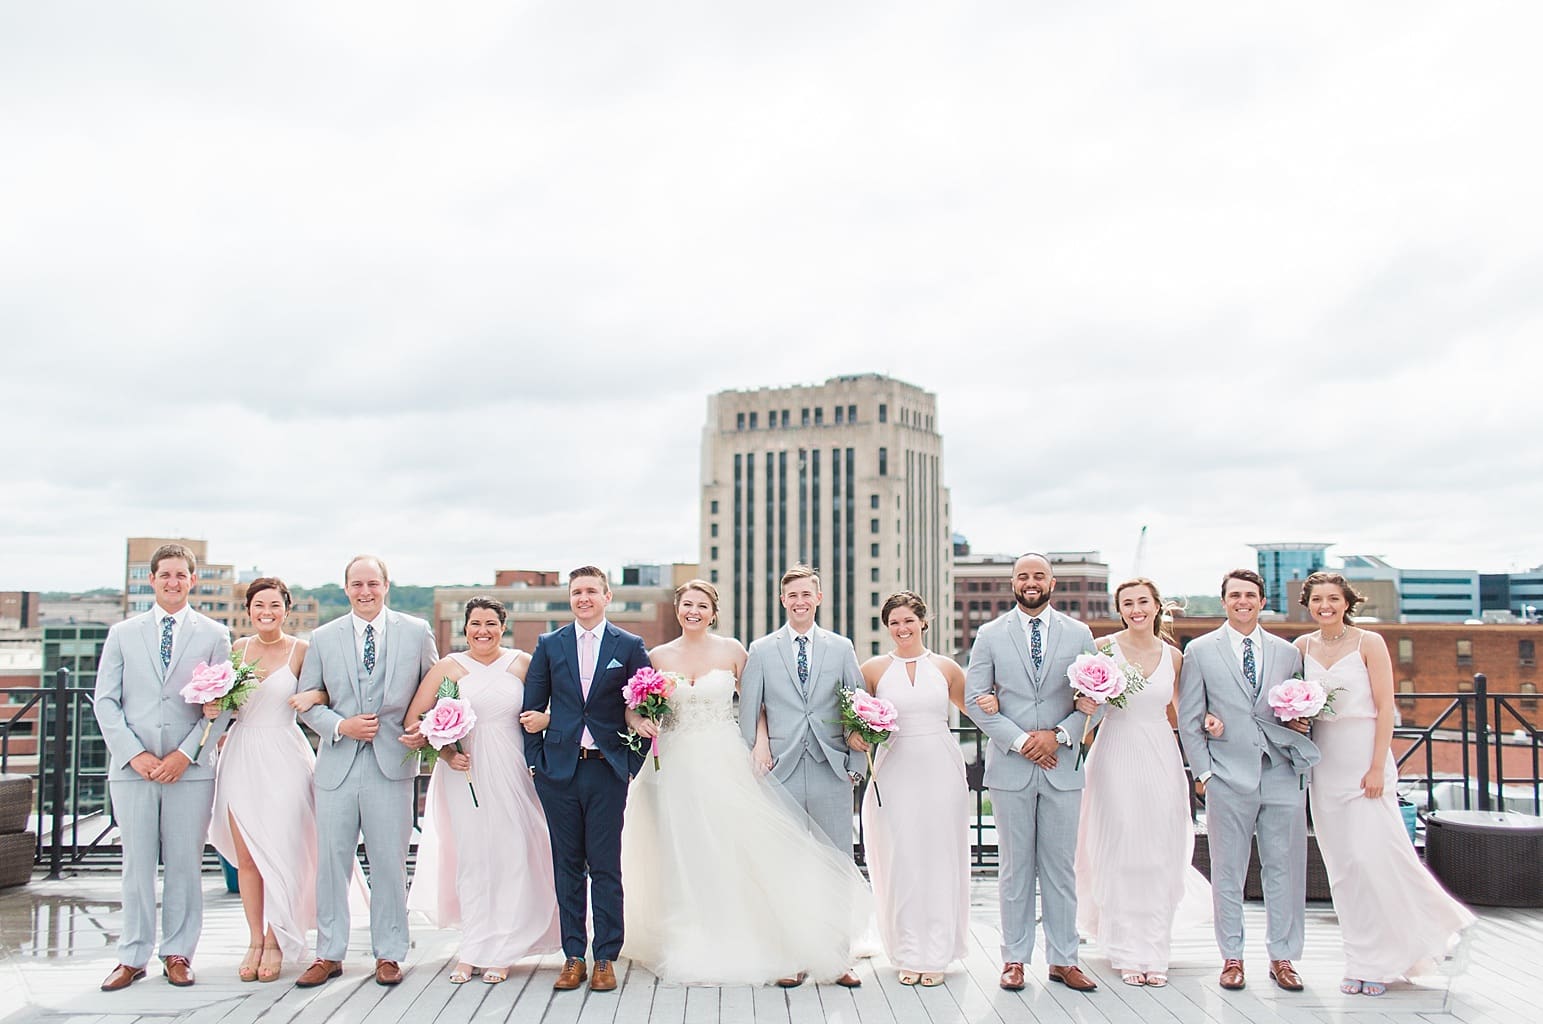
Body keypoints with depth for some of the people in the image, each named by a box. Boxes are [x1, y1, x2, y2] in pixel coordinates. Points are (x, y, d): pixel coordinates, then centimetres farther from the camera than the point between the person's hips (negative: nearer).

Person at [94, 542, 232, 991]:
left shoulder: (214, 635, 6)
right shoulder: (122, 633, 9)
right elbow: (105, 701, 5)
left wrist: (185, 754, -9)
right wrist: (135, 754, -6)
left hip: (191, 768, -1)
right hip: (131, 768, 1)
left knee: (185, 864, 4)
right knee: (137, 864, 5)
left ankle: (178, 953, 15)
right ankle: (133, 956, 14)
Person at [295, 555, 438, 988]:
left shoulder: (416, 632, 4)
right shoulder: (323, 638, 7)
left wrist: (425, 729, -7)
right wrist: (341, 726, -9)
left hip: (392, 762, -1)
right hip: (337, 763, 1)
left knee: (390, 863, 4)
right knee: (331, 862, 5)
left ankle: (388, 955, 17)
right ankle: (329, 955, 18)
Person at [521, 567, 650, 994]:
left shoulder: (629, 647, 4)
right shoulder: (549, 645, 8)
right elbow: (532, 706, 10)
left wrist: (632, 764, -1)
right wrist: (534, 760, 4)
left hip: (607, 769, -2)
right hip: (559, 768, 2)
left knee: (606, 867, 0)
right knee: (567, 866, 6)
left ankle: (605, 959, 9)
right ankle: (573, 957, 14)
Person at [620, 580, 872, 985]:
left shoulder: (731, 650, 2)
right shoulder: (658, 656, 5)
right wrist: (639, 721, -7)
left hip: (724, 763, -1)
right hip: (676, 765, 2)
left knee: (735, 849, -5)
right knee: (681, 856, 3)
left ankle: (735, 943, 8)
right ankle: (687, 947, 14)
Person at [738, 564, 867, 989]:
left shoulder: (841, 648, 9)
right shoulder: (761, 651, 7)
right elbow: (749, 710, 7)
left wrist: (857, 762, 4)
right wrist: (755, 756, 0)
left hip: (832, 771, 1)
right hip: (781, 770, 0)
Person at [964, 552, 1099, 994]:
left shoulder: (1079, 634, 6)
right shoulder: (991, 635, 3)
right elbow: (975, 698, -1)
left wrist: (1058, 735, -11)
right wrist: (1020, 741, -10)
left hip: (1063, 765, 1)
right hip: (1010, 766, -1)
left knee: (1060, 867, 7)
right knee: (1016, 867, 5)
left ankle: (1063, 960, 15)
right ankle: (1015, 958, 14)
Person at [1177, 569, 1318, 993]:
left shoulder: (1287, 653, 11)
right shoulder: (1200, 651, 4)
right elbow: (1188, 718, 3)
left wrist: (1302, 723, -3)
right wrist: (1202, 771, -3)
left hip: (1282, 774, 2)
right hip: (1228, 778, -2)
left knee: (1285, 869, 5)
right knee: (1228, 871, 5)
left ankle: (1282, 957, 18)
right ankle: (1232, 957, 16)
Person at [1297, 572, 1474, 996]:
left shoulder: (1369, 643, -4)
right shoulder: (1303, 646, 8)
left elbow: (1385, 708, -7)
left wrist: (1377, 767, -13)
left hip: (1364, 756, -4)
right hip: (1323, 759, 4)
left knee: (1374, 855, -10)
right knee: (1343, 866, 6)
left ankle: (1383, 960, 9)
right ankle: (1361, 960, 14)